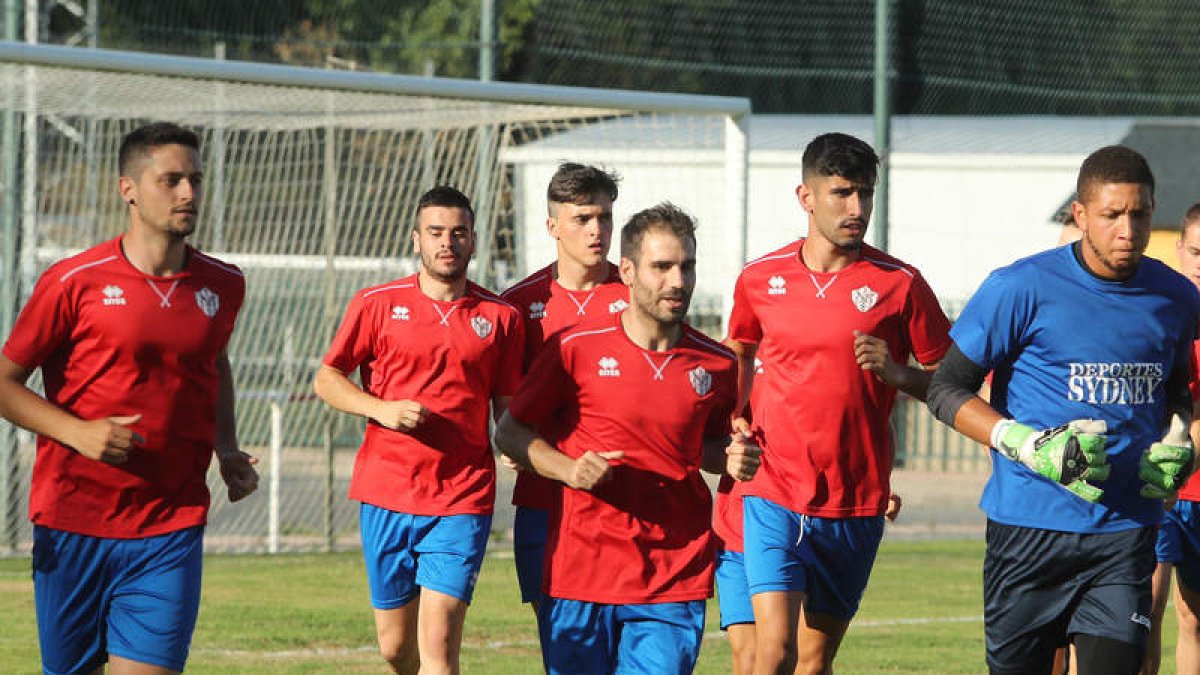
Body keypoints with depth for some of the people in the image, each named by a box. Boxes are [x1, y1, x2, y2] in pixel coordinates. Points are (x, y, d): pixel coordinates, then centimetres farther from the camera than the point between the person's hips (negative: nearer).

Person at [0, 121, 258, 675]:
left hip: (169, 530, 2)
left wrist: (228, 452, 11)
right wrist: (78, 432, -16)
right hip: (71, 524, -2)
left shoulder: (223, 286, 7)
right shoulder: (74, 282, -6)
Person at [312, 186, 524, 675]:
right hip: (387, 495, 2)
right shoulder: (377, 305, 5)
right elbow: (326, 380, 9)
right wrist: (382, 409, -9)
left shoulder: (500, 318, 6)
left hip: (462, 502, -1)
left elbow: (509, 409, 11)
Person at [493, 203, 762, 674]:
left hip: (674, 585, 1)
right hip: (581, 573, -1)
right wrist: (568, 469, -11)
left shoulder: (718, 366, 5)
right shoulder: (577, 349, -2)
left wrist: (734, 461, 1)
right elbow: (509, 433, 6)